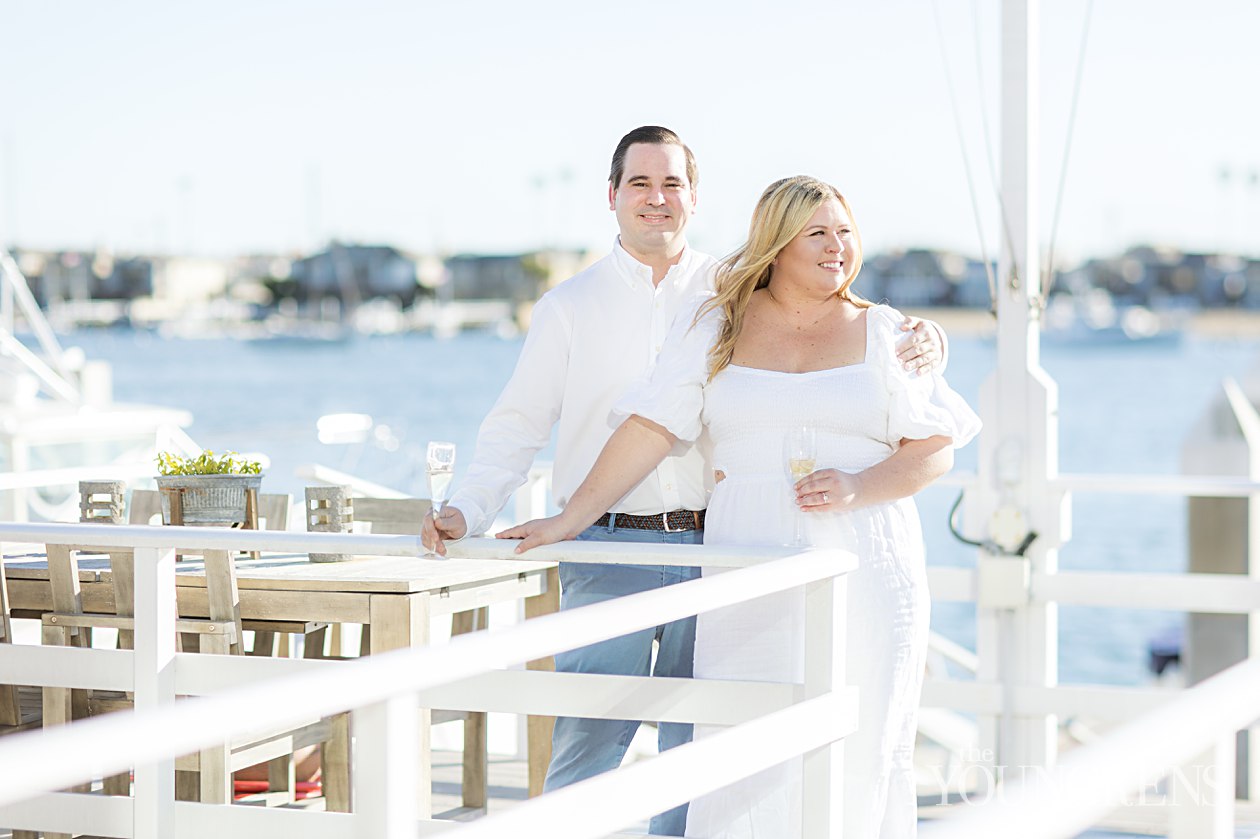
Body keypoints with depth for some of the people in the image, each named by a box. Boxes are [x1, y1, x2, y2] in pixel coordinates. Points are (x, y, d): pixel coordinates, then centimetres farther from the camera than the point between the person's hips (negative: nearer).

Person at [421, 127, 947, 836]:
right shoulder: (570, 306, 10)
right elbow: (519, 426, 8)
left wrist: (919, 340, -6)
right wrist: (468, 512, -8)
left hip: (710, 549, 1)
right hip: (608, 547, -1)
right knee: (587, 746, -8)